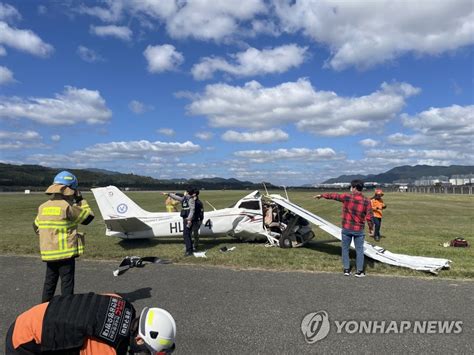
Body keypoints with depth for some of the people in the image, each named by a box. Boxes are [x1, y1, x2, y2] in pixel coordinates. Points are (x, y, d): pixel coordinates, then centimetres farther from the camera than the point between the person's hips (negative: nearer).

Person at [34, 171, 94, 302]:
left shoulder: (43, 207, 4)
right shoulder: (67, 207, -17)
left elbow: (36, 227, 16)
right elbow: (88, 217, -7)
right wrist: (81, 200, 1)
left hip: (48, 252, 7)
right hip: (66, 253, -7)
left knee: (49, 282, 20)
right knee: (67, 282, 4)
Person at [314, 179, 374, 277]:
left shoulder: (347, 197, -9)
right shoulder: (366, 201, -8)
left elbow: (333, 196, 5)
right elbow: (369, 217, -8)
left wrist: (321, 195, 19)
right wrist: (371, 229, 6)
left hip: (346, 229, 0)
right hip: (359, 230, 0)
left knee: (345, 249, 13)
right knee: (359, 250, 10)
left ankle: (346, 269, 19)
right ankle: (359, 271, 15)